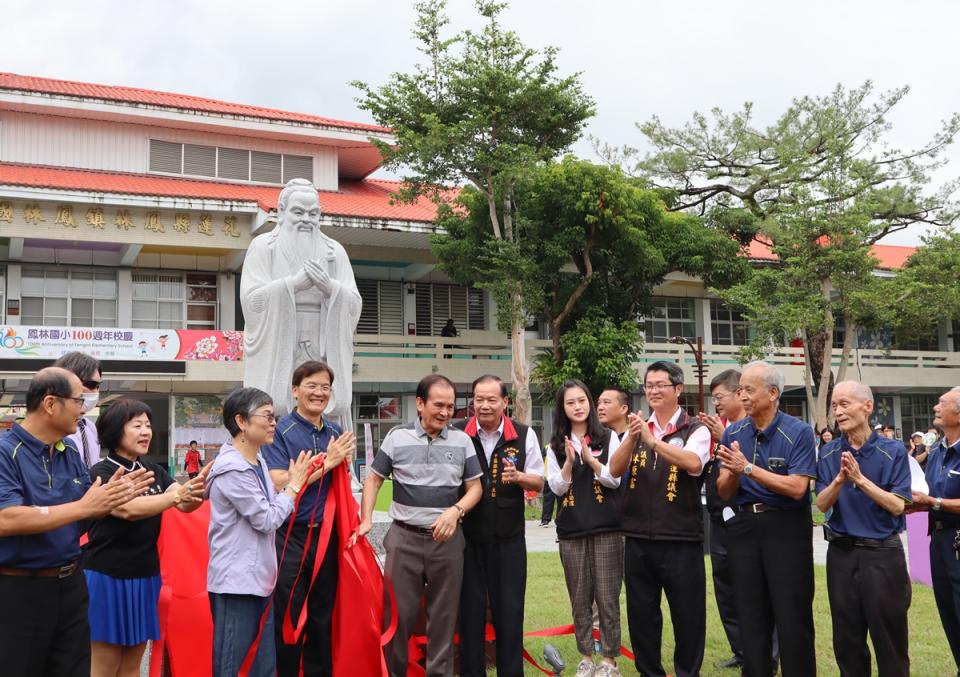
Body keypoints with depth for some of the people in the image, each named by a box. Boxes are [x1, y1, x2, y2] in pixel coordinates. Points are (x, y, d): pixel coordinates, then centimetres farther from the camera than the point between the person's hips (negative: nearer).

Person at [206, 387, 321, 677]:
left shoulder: (258, 461, 10)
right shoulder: (232, 469, -19)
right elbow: (267, 520, -15)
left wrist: (302, 482, 7)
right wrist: (294, 485, -5)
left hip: (258, 579, 9)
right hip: (236, 583, -9)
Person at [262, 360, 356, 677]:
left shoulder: (335, 433, 8)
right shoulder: (280, 431, -8)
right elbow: (279, 484, -19)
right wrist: (327, 462, -18)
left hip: (326, 535, 5)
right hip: (290, 537, -5)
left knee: (322, 617, 14)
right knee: (288, 619, 5)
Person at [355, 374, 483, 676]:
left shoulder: (462, 440, 3)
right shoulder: (397, 437, 0)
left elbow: (475, 487, 6)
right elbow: (374, 480, 5)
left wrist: (456, 510, -13)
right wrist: (366, 520, -7)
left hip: (447, 539, 1)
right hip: (404, 537, -1)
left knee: (444, 615, 9)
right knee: (398, 612, 4)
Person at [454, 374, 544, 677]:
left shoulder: (524, 434, 0)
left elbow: (538, 482, 5)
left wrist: (518, 477, -16)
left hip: (509, 537, 1)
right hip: (467, 535, 0)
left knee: (509, 609, 7)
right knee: (470, 607, 8)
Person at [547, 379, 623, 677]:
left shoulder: (608, 438, 1)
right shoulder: (556, 445, 6)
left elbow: (615, 480, -4)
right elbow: (556, 487, 1)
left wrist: (590, 458, -16)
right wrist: (569, 461, -14)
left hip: (606, 529, -2)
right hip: (571, 530, 2)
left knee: (607, 597, 1)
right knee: (580, 599, 9)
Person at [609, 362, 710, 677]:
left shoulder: (695, 430, -4)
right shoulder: (637, 429, 9)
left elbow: (693, 463, -23)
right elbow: (615, 470, -4)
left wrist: (652, 440, -32)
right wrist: (631, 438, -21)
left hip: (681, 541, -4)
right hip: (638, 540, 4)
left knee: (688, 615, 5)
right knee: (641, 615, 13)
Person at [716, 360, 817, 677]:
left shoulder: (799, 432, -10)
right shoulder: (733, 434, 4)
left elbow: (796, 488, -19)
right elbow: (725, 492, 4)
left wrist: (748, 467, -22)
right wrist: (732, 471, -18)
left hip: (787, 528, -4)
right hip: (744, 526, 5)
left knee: (793, 617, 0)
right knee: (751, 616, 12)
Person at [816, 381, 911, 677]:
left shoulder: (893, 451, -6)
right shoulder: (829, 453, 3)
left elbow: (898, 506, -13)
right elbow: (822, 505, -3)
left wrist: (860, 479, -24)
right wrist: (839, 480, -21)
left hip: (883, 554, -3)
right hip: (841, 554, 3)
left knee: (889, 639, 5)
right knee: (847, 641, 12)